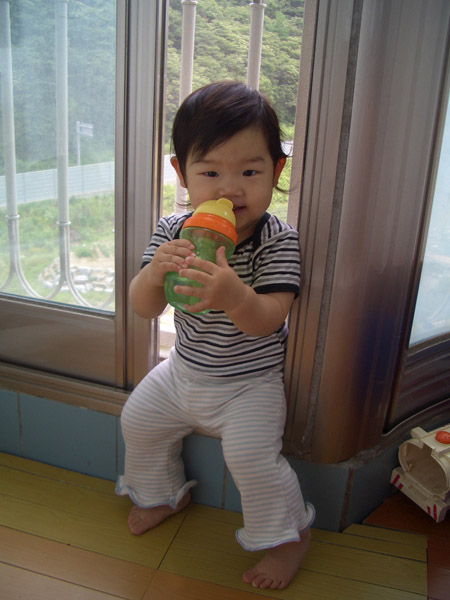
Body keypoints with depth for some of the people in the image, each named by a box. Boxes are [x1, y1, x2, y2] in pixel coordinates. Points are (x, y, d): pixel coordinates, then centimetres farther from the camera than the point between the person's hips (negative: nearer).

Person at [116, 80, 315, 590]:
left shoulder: (278, 240, -22)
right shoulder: (172, 231, -11)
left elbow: (267, 321, -31)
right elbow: (144, 309, -13)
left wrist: (235, 295, -53)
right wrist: (154, 273, -36)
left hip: (250, 382, -5)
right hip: (184, 371, 6)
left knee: (250, 454, -18)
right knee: (137, 420, 11)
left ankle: (289, 534, 14)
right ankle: (163, 493, 42)